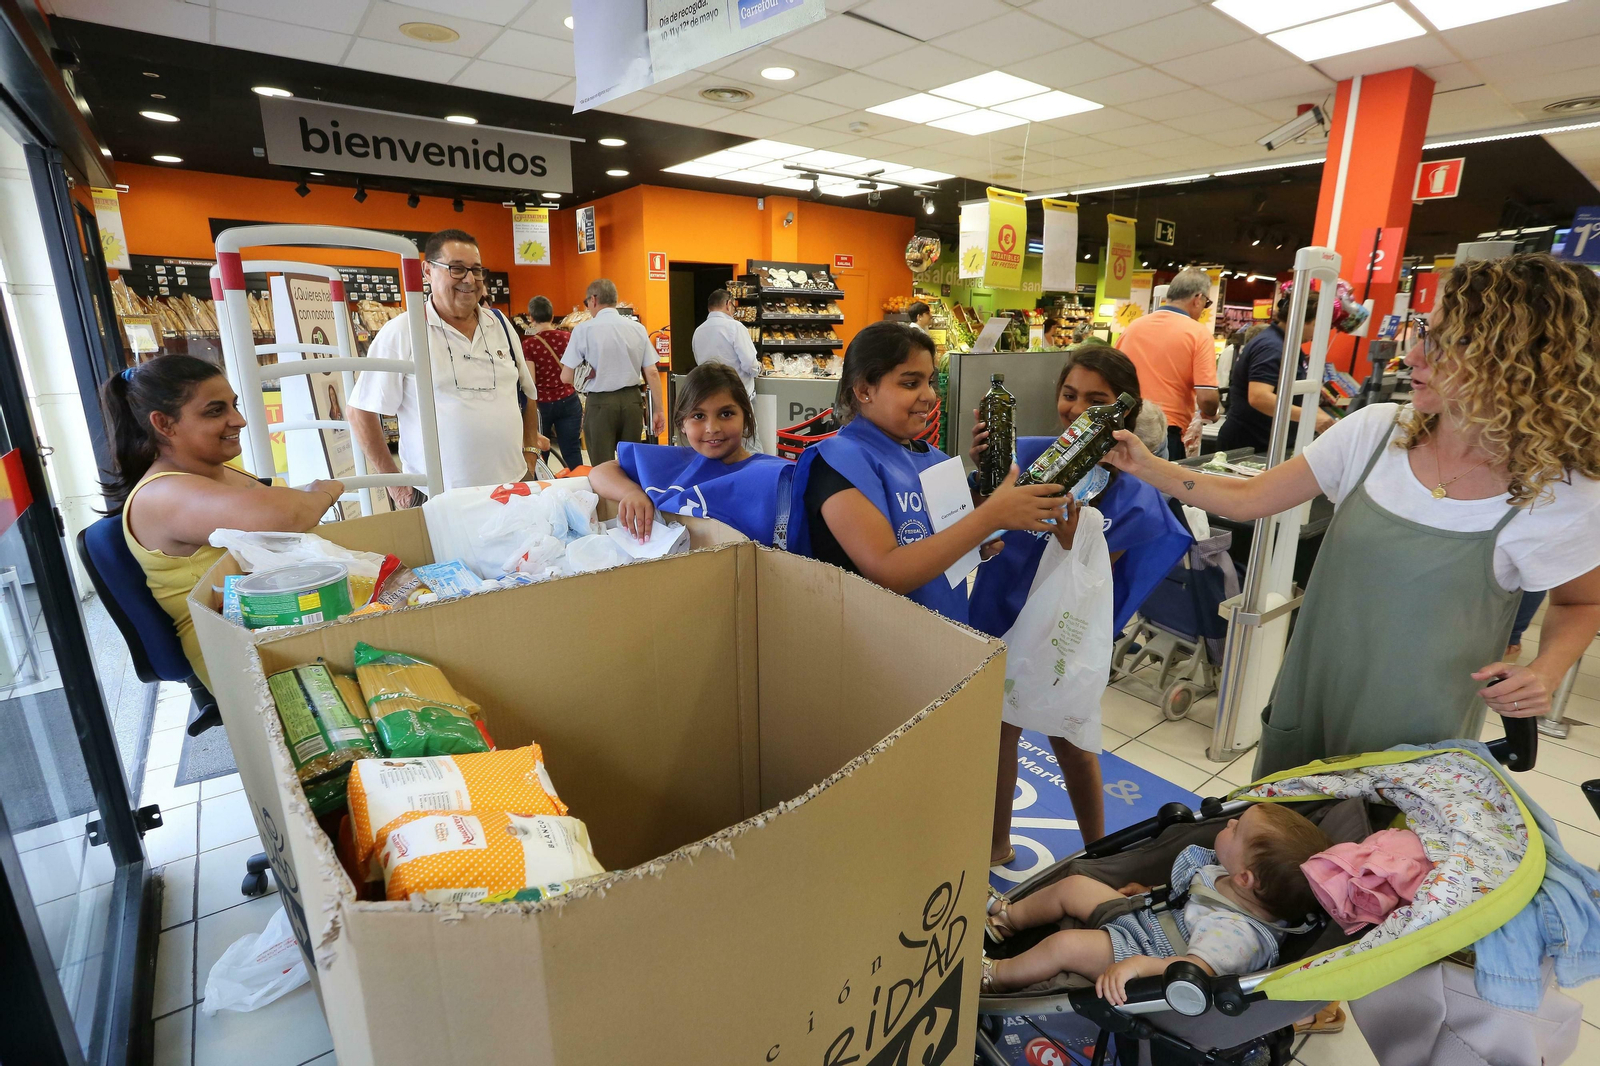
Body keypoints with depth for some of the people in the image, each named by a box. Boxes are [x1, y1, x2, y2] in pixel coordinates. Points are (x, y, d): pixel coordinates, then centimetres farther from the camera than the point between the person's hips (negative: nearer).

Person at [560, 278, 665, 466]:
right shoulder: (637, 328, 2)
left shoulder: (584, 329, -6)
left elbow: (567, 377, -7)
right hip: (632, 401, 3)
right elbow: (652, 373, 1)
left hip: (600, 404, -3)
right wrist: (659, 410, 7)